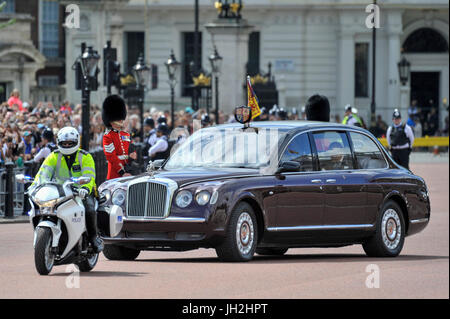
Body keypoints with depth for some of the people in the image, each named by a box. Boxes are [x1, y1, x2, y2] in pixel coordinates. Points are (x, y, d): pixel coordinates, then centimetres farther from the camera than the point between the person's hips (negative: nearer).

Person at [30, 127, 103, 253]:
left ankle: (93, 236, -8)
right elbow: (44, 172, -6)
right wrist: (35, 185, -26)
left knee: (89, 209, -32)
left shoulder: (85, 157, -3)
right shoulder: (54, 156, 6)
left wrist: (85, 188, -39)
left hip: (82, 191, -3)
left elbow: (89, 175, -17)